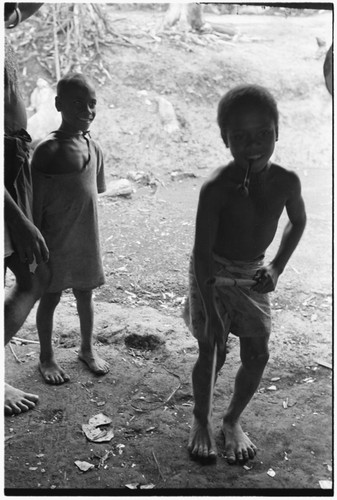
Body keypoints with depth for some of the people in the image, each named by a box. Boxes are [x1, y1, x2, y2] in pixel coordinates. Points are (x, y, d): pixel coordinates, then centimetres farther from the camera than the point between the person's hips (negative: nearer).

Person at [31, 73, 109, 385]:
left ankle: (88, 349, 37)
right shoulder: (48, 150, -15)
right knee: (50, 298, 10)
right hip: (56, 243, -5)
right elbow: (36, 203, -13)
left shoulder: (94, 148, 2)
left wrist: (91, 237, 12)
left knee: (85, 295, 18)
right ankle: (47, 357, 29)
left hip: (86, 241, 5)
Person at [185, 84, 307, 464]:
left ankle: (233, 421, 29)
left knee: (257, 354, 5)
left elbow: (297, 222, 9)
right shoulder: (217, 187, -26)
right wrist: (212, 314, -27)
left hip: (253, 276, 4)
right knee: (212, 352, -1)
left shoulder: (286, 182, -13)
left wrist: (277, 267, -1)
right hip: (212, 274, -4)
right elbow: (202, 251, -25)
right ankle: (201, 421, 25)